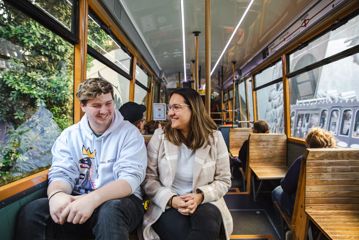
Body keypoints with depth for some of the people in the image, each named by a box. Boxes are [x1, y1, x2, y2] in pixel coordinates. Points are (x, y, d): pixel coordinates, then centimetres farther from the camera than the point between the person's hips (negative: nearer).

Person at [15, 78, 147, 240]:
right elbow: (61, 174, -2)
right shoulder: (69, 135, 7)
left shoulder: (129, 133, -5)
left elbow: (131, 178, -16)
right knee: (32, 212, -22)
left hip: (120, 200, -3)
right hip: (78, 202, 4)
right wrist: (56, 194, -28)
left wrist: (93, 198, -33)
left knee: (110, 212, -38)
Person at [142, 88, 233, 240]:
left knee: (206, 222, -32)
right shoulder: (159, 136, -1)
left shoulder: (214, 138, -2)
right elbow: (148, 178, -1)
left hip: (204, 203, 1)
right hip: (166, 206, -1)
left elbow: (223, 180, 1)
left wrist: (200, 196, -18)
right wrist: (171, 199, -18)